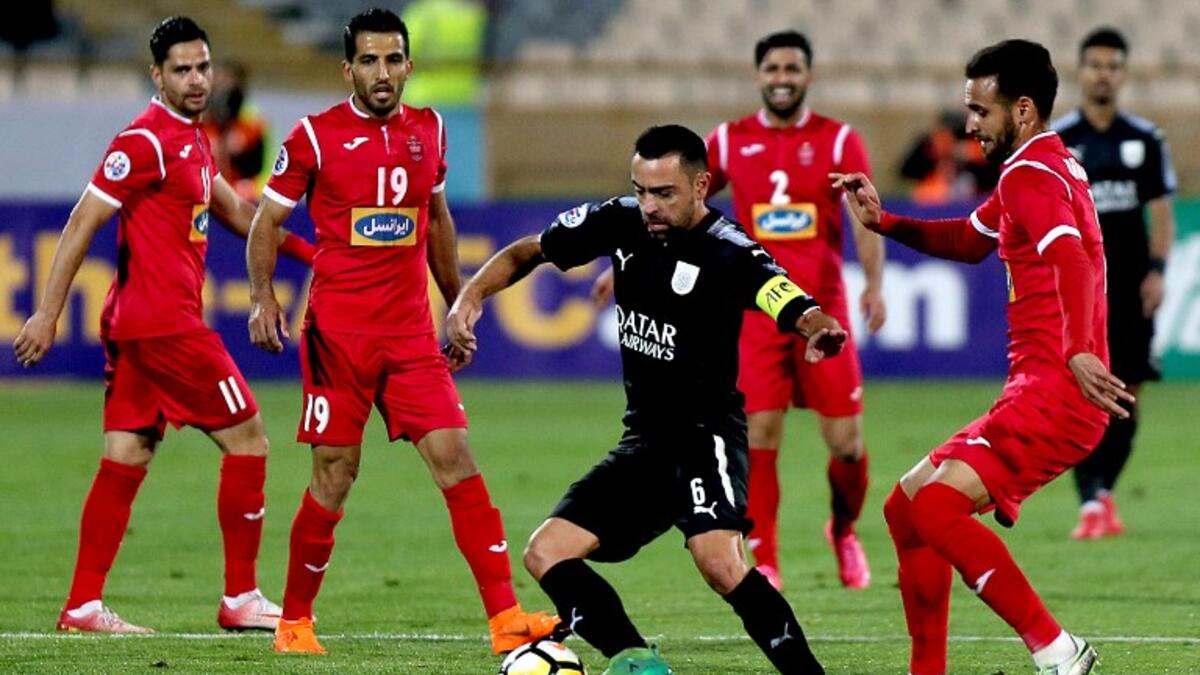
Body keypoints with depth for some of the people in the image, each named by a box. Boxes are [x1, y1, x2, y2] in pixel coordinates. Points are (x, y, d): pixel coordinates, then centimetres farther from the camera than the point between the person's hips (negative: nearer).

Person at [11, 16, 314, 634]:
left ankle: (84, 606, 6)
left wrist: (306, 250, 25)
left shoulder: (191, 140, 16)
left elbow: (234, 212, 30)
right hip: (164, 322, -9)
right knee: (247, 440, -2)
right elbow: (82, 223, -15)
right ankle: (240, 599, 2)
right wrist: (48, 314, -18)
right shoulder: (147, 140, -13)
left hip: (134, 324, 9)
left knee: (126, 458, 7)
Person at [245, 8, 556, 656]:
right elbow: (266, 221, 3)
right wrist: (263, 298, -12)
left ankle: (506, 620, -11)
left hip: (411, 333, 3)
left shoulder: (427, 130, 8)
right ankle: (293, 622, 17)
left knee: (456, 460, -7)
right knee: (333, 480, -1)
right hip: (337, 330, -3)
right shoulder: (316, 136, -4)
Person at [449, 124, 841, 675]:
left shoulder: (729, 253, -19)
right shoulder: (620, 223, -1)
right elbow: (525, 253, 12)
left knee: (719, 562, -31)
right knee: (546, 555, -3)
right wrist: (471, 296, -6)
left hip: (705, 436, -7)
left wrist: (820, 329, -60)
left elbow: (794, 309, -36)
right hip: (644, 440, 7)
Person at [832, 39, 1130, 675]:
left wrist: (1077, 351, -44)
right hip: (1039, 393, 11)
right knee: (906, 507, 14)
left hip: (1055, 395, -11)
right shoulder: (1033, 171, 20)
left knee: (937, 506, -24)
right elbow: (970, 239, 36)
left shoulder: (1030, 174, -13)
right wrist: (883, 220, 23)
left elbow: (1074, 260, -30)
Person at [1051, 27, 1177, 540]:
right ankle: (1091, 504, -15)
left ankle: (1104, 492, 18)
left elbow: (1160, 210, 9)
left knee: (1126, 394, 3)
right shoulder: (1055, 141, 1)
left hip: (1130, 287, 3)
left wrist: (1156, 270, -3)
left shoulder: (1145, 139, 8)